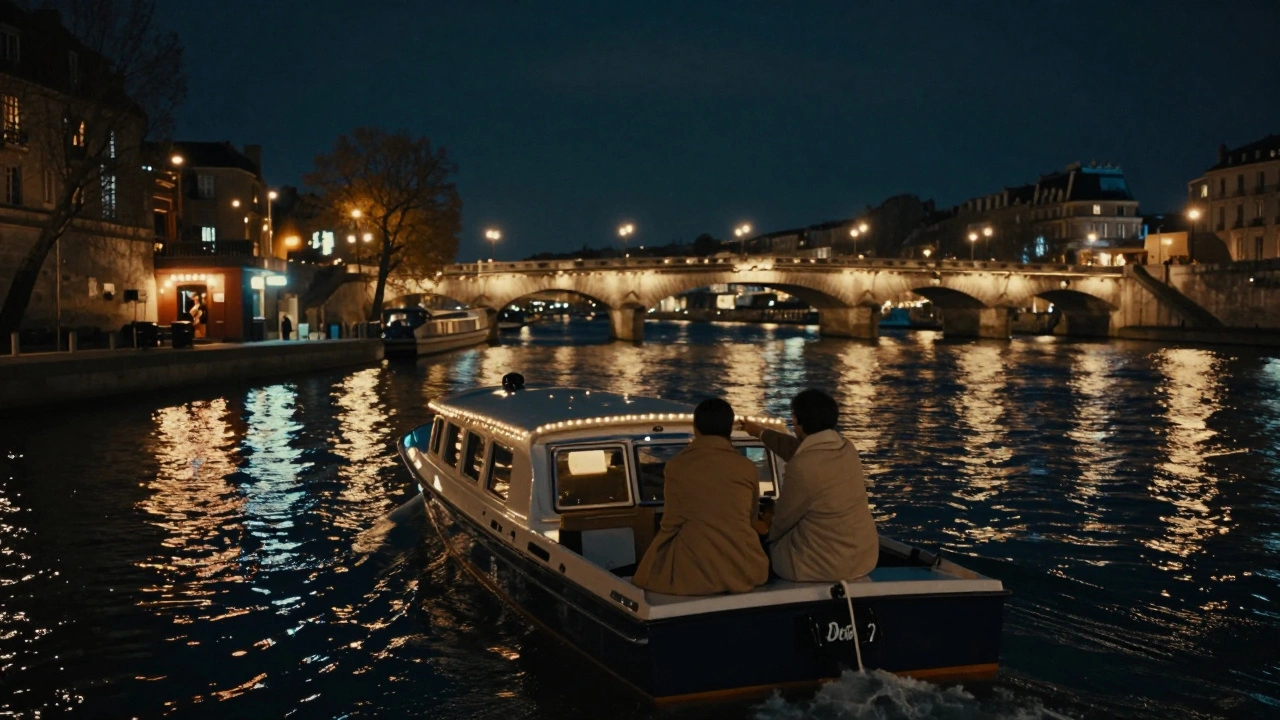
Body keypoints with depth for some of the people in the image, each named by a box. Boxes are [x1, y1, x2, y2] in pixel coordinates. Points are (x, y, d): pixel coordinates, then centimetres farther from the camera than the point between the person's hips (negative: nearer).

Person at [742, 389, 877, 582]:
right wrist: (761, 433, 36)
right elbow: (797, 449, 21)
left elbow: (783, 520, -9)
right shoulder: (847, 448, 0)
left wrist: (765, 531, 14)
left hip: (826, 565, -7)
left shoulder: (801, 468, -25)